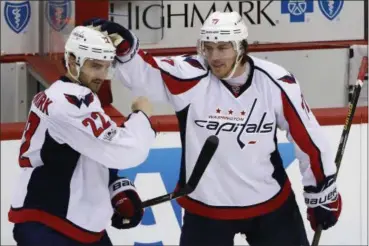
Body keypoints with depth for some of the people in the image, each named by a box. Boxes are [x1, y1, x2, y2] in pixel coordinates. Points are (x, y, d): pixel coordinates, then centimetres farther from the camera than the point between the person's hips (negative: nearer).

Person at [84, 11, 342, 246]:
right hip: (206, 207, -1)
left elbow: (308, 137, -4)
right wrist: (122, 46, -44)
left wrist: (323, 192, 2)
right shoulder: (191, 75, -15)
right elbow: (141, 72, -24)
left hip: (271, 203, 1)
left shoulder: (275, 83, -12)